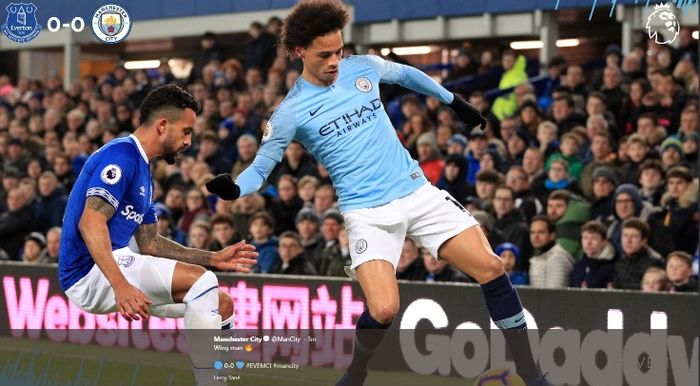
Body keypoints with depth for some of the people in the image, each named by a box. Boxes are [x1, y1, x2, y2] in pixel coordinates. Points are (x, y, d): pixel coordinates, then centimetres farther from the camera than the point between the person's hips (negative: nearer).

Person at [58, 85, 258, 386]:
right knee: (202, 281, -22)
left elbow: (149, 243, 22)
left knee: (222, 304, 5)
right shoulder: (121, 155, -12)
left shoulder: (142, 169, 20)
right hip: (92, 272, -10)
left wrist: (214, 258, 15)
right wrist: (121, 286, -34)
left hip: (115, 267, 10)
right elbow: (90, 222, -24)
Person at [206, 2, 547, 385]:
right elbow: (260, 168, -3)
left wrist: (453, 100, 34)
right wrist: (234, 188, -24)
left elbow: (406, 74, 25)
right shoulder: (291, 112, -6)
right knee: (383, 309, -23)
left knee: (491, 268, -8)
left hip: (418, 192, 4)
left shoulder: (364, 67, 4)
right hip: (368, 212, -4)